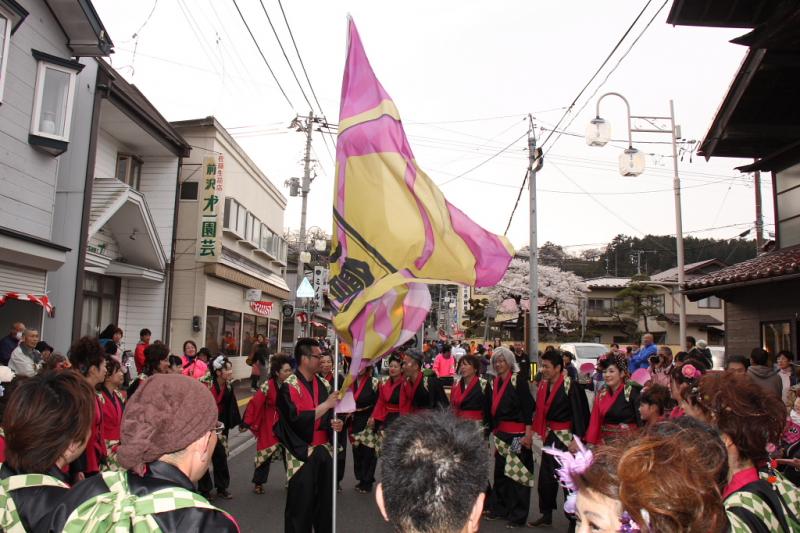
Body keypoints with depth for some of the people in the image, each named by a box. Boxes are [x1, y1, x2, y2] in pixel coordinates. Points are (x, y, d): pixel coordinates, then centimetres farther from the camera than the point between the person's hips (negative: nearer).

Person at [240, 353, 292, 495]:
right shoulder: (268, 386, -17)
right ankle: (258, 483, 25)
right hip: (270, 427, -3)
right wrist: (247, 423, -19)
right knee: (266, 454, 7)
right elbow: (255, 404, -17)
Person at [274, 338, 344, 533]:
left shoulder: (324, 384, 8)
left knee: (325, 501, 13)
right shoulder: (289, 386, -11)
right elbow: (297, 418, -21)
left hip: (324, 451, 6)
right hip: (302, 453, -6)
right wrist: (327, 404, -20)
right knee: (301, 504, 2)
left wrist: (335, 423, -6)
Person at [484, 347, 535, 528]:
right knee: (500, 470, 14)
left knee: (517, 471, -1)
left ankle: (518, 515, 11)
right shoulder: (495, 382, 10)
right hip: (500, 433, 7)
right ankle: (499, 508, 28)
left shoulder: (518, 380, -10)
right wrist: (493, 430, 15)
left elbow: (528, 408, -13)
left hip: (518, 433, -7)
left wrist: (528, 433, -17)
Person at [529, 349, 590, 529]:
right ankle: (546, 514, 27)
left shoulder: (570, 385, -17)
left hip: (567, 437, -7)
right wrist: (542, 432, 10)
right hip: (550, 436, 7)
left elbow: (579, 413, -18)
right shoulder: (543, 385, 4)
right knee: (546, 476, 13)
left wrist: (577, 439, -21)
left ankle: (574, 518, 17)